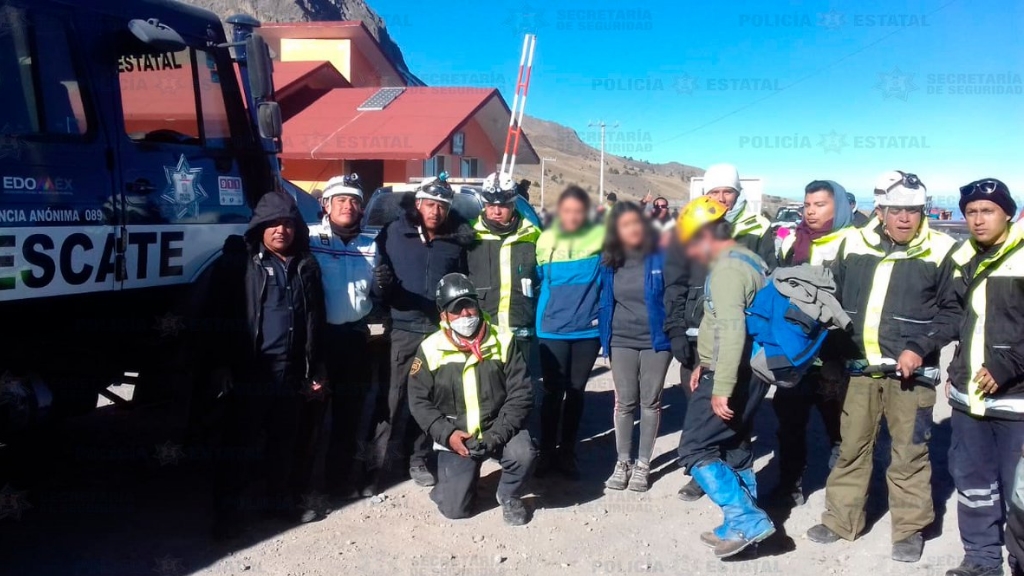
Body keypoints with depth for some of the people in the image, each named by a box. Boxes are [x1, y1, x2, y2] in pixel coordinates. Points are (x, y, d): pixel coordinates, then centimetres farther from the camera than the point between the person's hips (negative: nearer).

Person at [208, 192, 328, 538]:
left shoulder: (306, 266, 12)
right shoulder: (238, 262, -2)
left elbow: (316, 321, 14)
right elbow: (218, 314, -6)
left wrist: (317, 369, 11)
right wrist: (221, 363, -11)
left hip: (291, 369, 4)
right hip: (248, 368, -4)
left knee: (286, 439, 13)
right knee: (239, 439, 2)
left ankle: (281, 499, 27)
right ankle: (228, 509, 11)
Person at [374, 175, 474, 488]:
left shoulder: (457, 241, 7)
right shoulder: (394, 233, 0)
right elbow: (380, 281, 2)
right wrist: (382, 282, -21)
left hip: (443, 330, 3)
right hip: (405, 329, -2)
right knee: (397, 395, -4)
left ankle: (419, 458, 22)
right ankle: (380, 459, 7)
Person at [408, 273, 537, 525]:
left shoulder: (503, 341, -7)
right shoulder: (431, 349, -7)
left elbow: (521, 393, -7)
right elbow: (418, 400, -1)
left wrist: (499, 433, -19)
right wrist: (447, 434, -14)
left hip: (498, 430, 0)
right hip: (455, 436, 0)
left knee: (524, 453, -31)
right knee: (455, 507, -12)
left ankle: (509, 495, 4)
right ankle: (465, 474, 24)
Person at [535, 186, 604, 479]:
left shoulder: (600, 235, -3)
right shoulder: (546, 240, 1)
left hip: (588, 328, 0)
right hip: (552, 328, 0)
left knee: (576, 391, 10)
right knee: (553, 391, 3)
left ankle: (567, 453, 22)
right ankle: (547, 451, 17)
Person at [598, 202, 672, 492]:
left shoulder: (660, 256, -6)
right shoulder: (609, 262, 2)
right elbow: (603, 301, 10)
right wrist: (604, 336, 5)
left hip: (656, 341, -2)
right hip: (622, 342, 2)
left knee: (650, 402, 6)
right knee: (624, 402, 5)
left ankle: (643, 465, 16)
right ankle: (622, 462, 18)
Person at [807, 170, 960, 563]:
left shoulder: (939, 252, -6)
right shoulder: (854, 244, 3)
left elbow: (953, 311, -1)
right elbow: (834, 297, 11)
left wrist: (921, 348, -13)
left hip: (910, 370, -3)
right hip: (861, 367, 3)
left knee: (909, 453, 6)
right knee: (851, 446, 13)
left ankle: (910, 529, 23)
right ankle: (841, 520, 27)